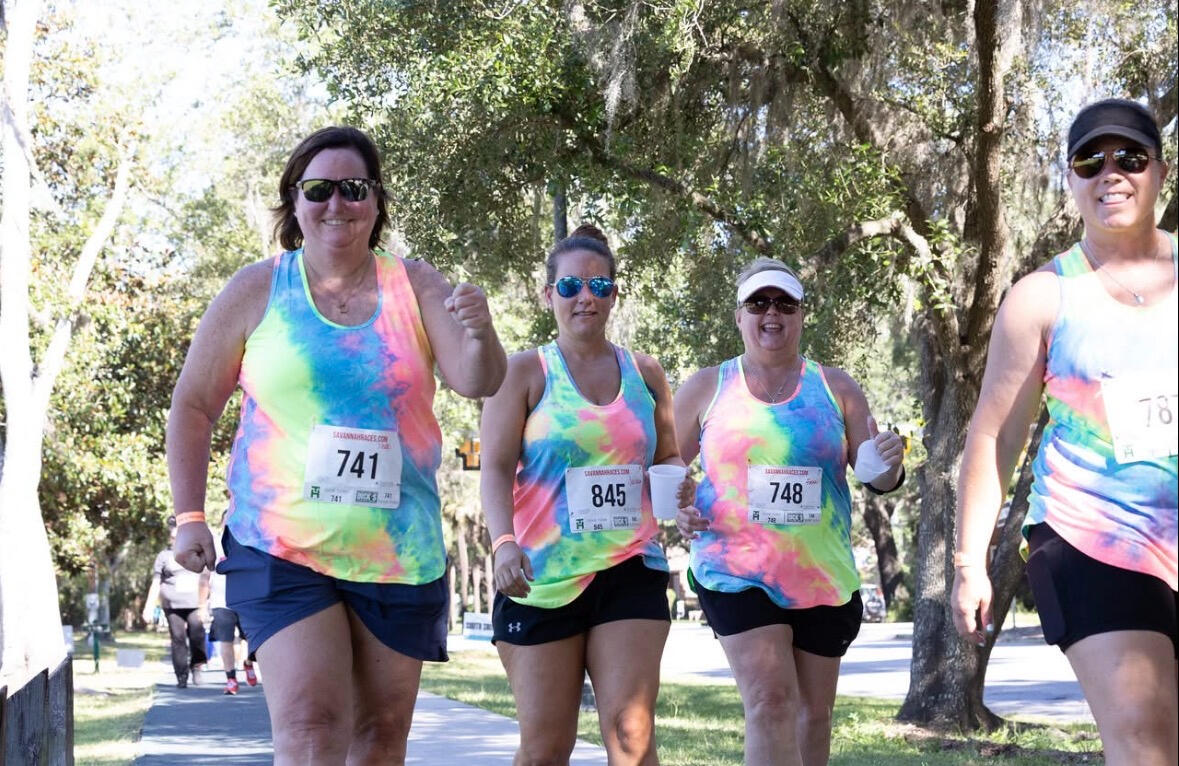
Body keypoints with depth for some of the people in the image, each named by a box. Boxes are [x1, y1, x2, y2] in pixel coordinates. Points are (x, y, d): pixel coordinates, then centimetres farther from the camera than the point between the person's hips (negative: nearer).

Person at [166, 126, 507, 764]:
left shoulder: (416, 287, 3)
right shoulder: (256, 290, 1)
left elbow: (477, 383, -7)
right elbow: (192, 406, 6)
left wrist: (480, 336, -30)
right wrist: (189, 515, -1)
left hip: (399, 551, 2)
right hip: (283, 547, -2)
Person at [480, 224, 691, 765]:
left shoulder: (645, 374, 13)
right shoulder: (524, 371, 3)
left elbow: (668, 460, 22)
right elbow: (496, 469, -5)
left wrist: (678, 484, -3)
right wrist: (504, 543, -23)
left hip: (630, 571, 2)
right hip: (543, 576, -2)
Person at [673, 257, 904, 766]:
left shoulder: (835, 388, 7)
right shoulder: (706, 389, 5)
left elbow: (875, 477, 7)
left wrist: (887, 466, -16)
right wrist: (676, 508, -10)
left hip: (823, 576, 3)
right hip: (737, 572, -3)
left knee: (814, 712, 11)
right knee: (770, 700, -18)